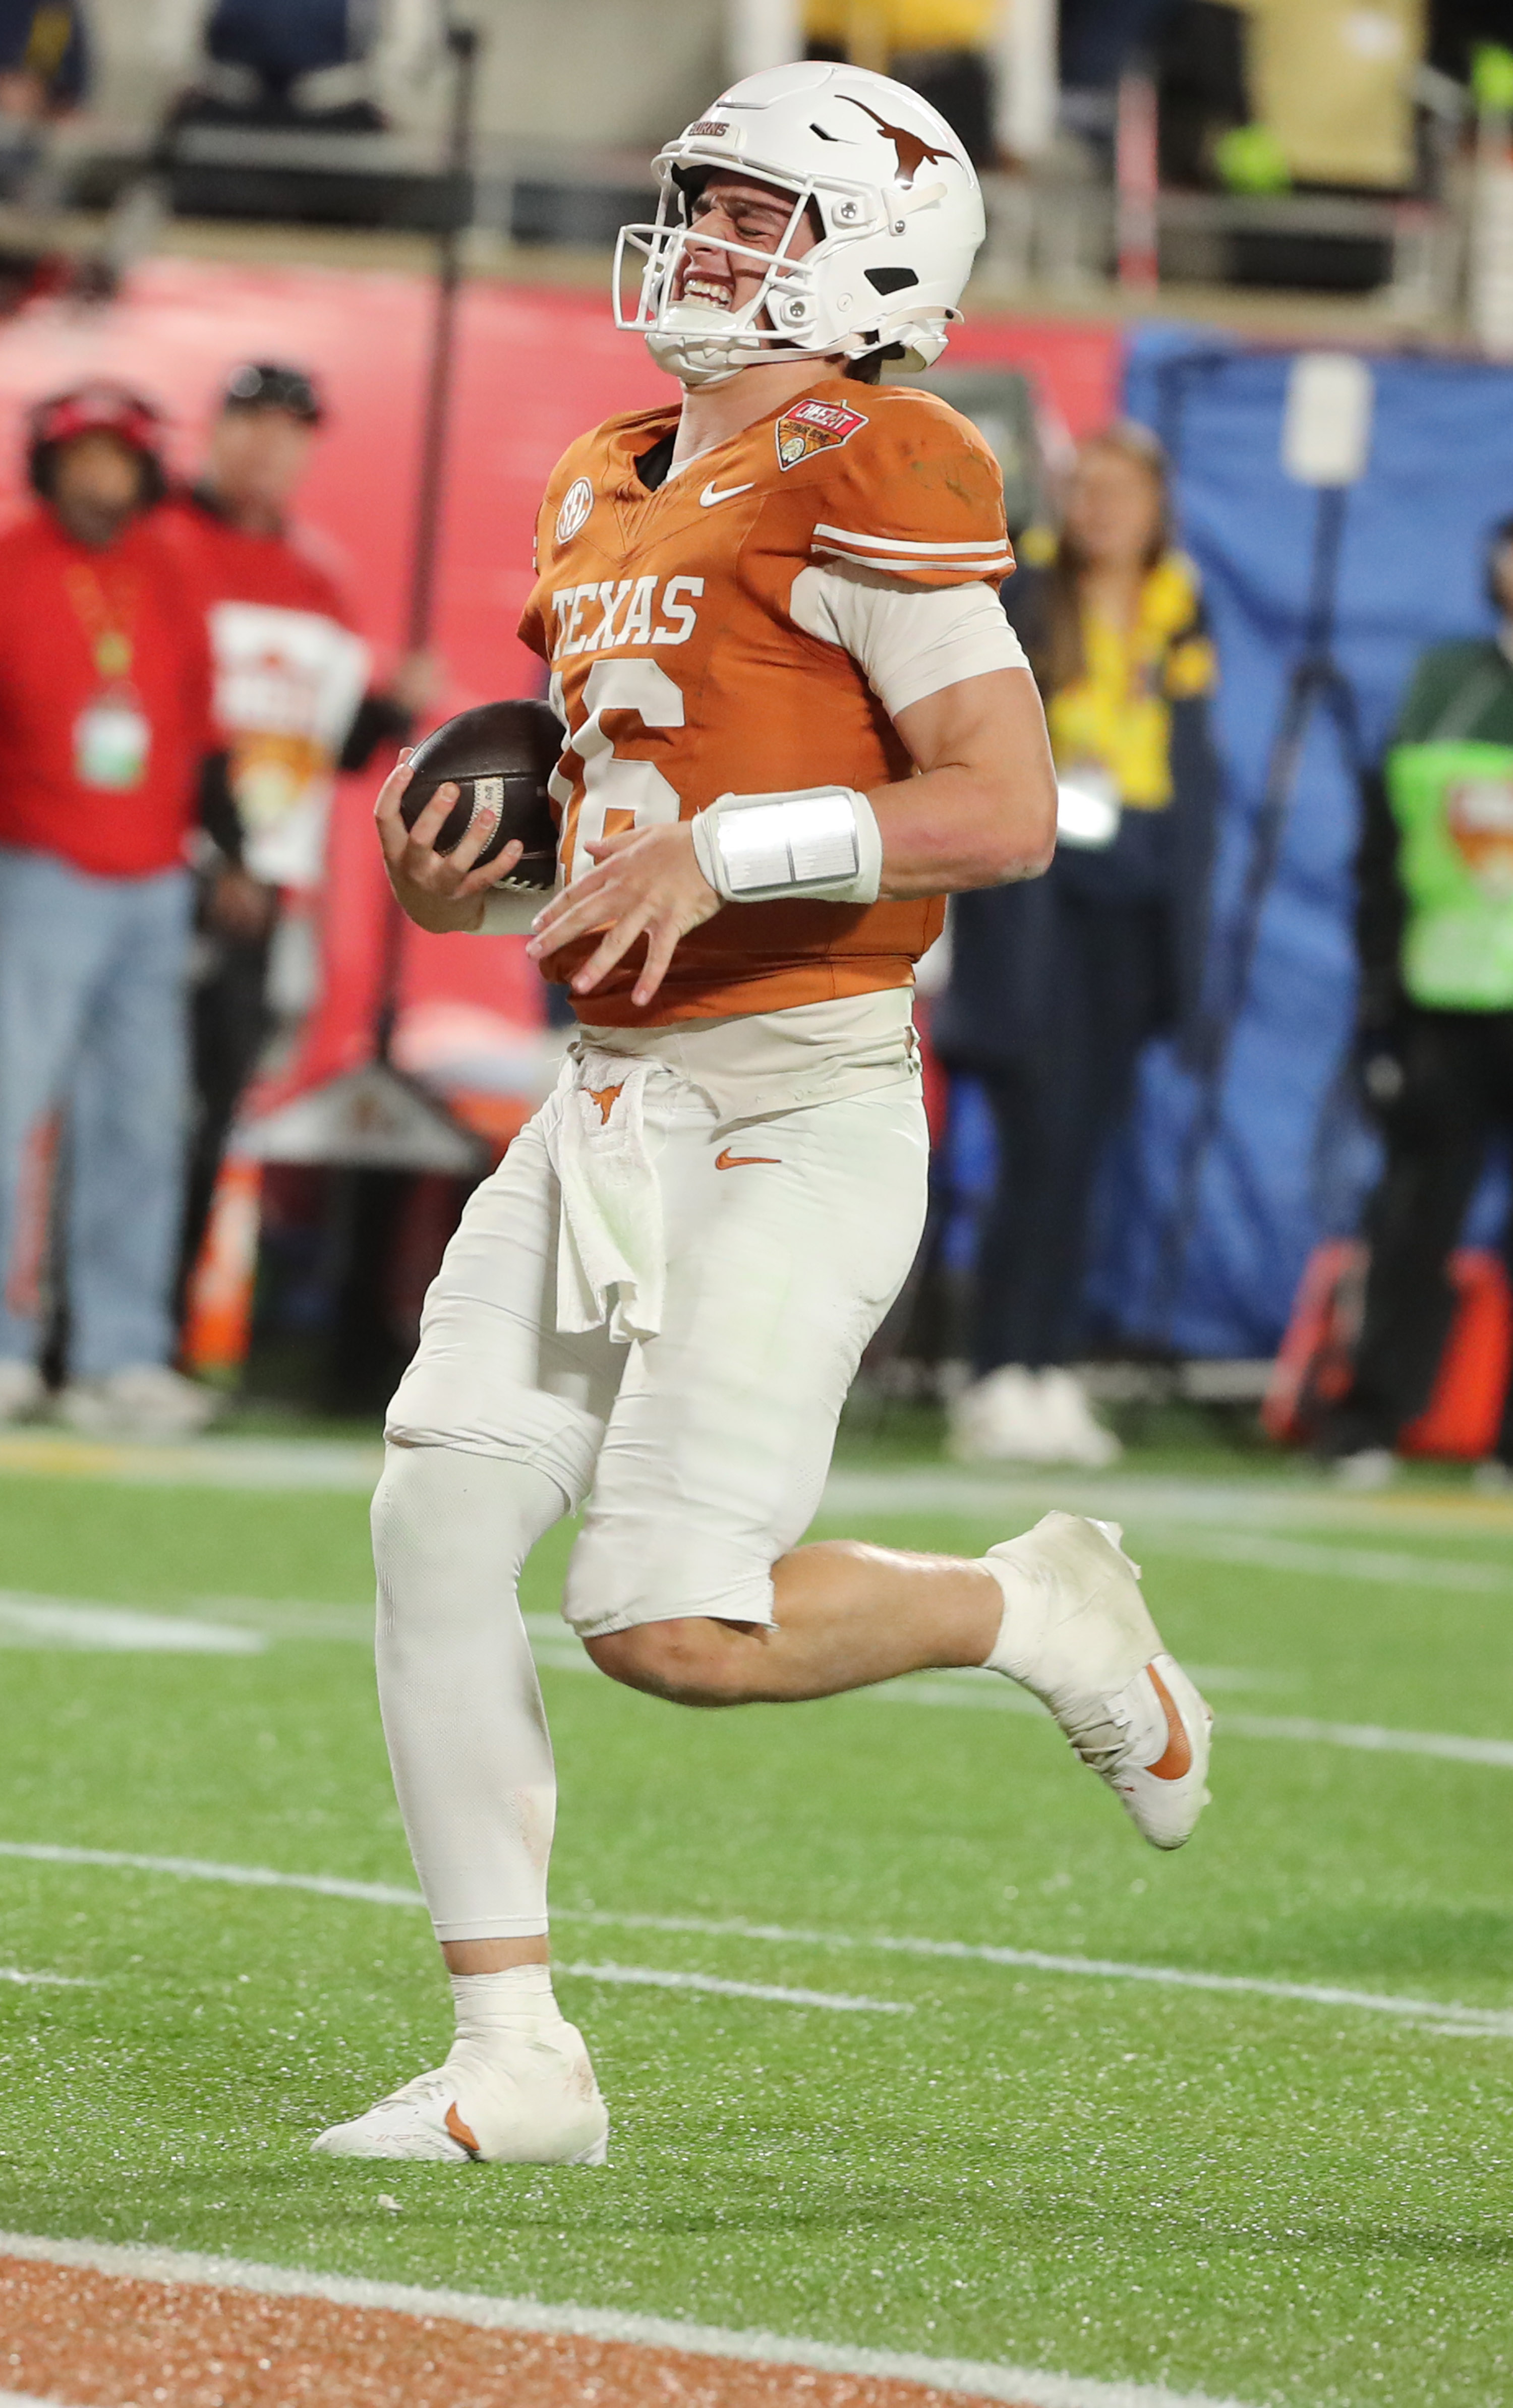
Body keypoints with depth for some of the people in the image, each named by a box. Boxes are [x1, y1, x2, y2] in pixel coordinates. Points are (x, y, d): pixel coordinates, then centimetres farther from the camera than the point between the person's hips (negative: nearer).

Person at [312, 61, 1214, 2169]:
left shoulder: (864, 472, -11)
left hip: (796, 1110, -8)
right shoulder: (609, 493, 16)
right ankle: (513, 2063, 5)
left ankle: (1044, 1615, 15)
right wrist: (464, 884, 7)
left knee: (669, 1628, -13)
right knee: (436, 1523, -3)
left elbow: (1008, 807, -19)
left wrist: (725, 850, -24)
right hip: (610, 1103, 8)